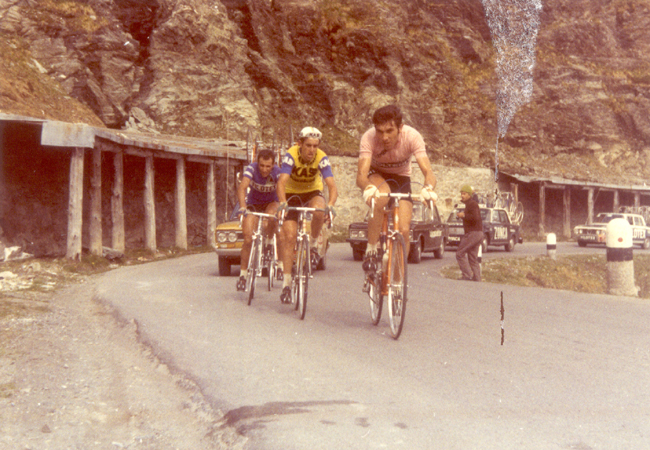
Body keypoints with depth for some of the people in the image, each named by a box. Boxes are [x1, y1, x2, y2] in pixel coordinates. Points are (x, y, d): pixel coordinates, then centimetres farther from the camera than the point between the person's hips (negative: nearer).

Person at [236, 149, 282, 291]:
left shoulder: (278, 172, -23)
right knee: (248, 239, -13)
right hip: (253, 205, 0)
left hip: (271, 203, 0)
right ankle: (243, 274, 5)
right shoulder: (251, 169, -24)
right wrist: (242, 206, -54)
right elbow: (242, 187, -38)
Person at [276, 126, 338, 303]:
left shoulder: (321, 158, -24)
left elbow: (331, 185, -31)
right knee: (289, 237, -11)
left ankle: (313, 243, -6)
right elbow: (281, 182, -37)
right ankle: (286, 283, -3)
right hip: (292, 194, -1)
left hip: (313, 193, 1)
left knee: (318, 211, -36)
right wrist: (283, 202, -56)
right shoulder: (291, 156, -27)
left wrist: (330, 205, -50)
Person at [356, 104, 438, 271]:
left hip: (401, 178, 2)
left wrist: (429, 188, -60)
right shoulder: (369, 138, -31)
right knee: (381, 199, -37)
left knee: (404, 230, -14)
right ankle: (371, 251, -20)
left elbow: (428, 171, -37)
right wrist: (368, 188, -64)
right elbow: (361, 174, -40)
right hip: (377, 176, -1)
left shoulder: (412, 136, -30)